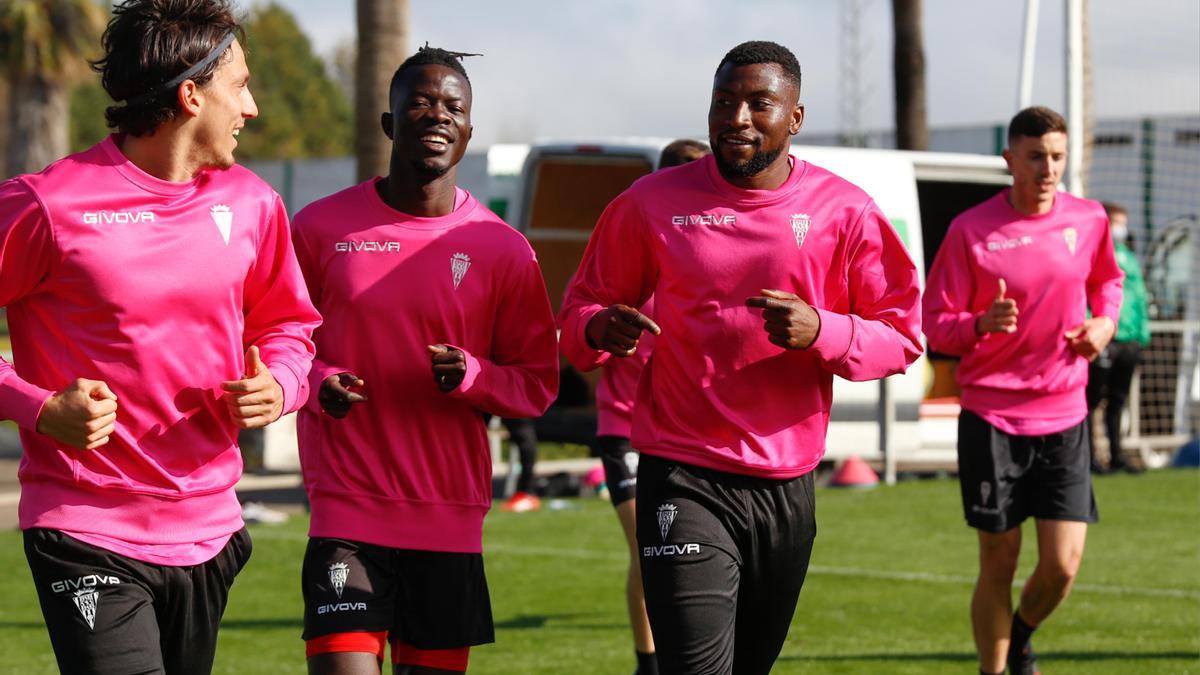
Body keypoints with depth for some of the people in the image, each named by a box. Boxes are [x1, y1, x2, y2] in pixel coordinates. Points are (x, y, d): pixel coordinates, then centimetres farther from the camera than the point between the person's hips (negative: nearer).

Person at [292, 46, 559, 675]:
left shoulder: (503, 249, 3)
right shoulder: (322, 227, 2)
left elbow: (539, 382, 7)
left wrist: (471, 376, -13)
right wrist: (319, 385, -10)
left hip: (452, 521, 2)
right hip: (347, 511, -2)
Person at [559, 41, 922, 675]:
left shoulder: (844, 211, 1)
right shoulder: (652, 202, 0)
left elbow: (901, 334, 3)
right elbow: (582, 305, 9)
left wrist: (821, 332, -17)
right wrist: (600, 330, -16)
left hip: (787, 486, 3)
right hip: (683, 479, -2)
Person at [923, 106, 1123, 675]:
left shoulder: (1089, 220, 2)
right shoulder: (971, 231, -8)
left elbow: (1107, 280, 23)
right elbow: (935, 324, -5)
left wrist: (1106, 320, 1)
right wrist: (982, 324, -26)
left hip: (1064, 419, 3)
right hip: (991, 419, -2)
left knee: (1063, 565, -3)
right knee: (998, 564, 3)